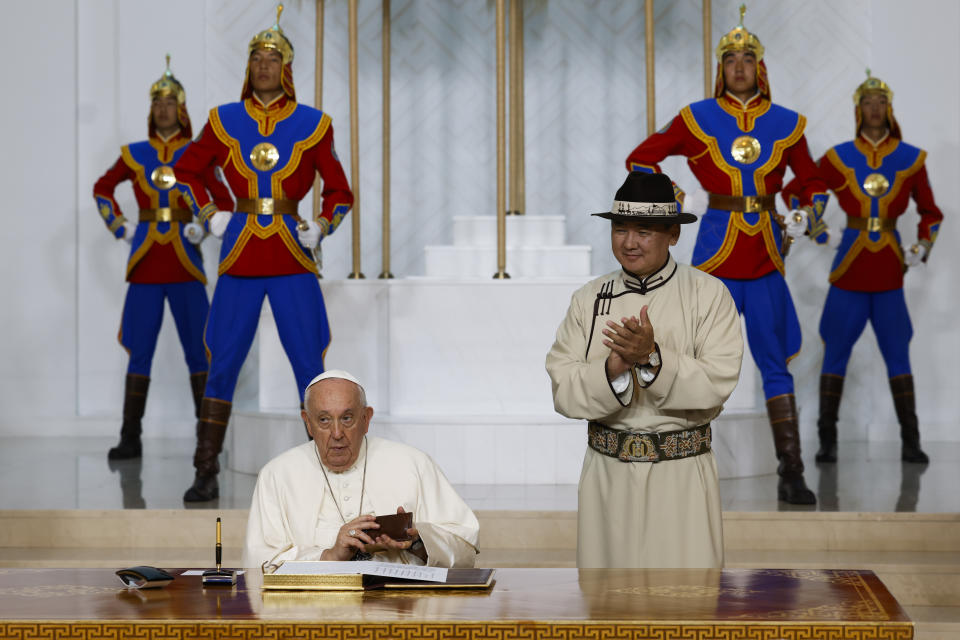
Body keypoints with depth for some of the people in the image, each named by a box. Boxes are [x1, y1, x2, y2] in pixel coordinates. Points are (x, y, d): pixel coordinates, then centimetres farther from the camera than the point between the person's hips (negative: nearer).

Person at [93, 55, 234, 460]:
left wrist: (203, 228, -7)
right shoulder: (134, 155, 7)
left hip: (184, 261, -2)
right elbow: (102, 189, 21)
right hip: (145, 263, 2)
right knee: (139, 351, 2)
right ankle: (130, 438, 6)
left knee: (197, 349, 0)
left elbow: (225, 203, 6)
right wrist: (120, 228, 10)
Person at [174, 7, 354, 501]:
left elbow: (340, 193, 13)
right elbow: (186, 171, 20)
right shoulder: (225, 121, 5)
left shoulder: (311, 125, 3)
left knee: (310, 366, -2)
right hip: (240, 259, 1)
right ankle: (206, 474, 7)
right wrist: (209, 216, 8)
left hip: (293, 261, -1)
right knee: (222, 365, 1)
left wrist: (321, 229, -3)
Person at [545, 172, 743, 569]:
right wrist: (612, 368, -20)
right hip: (607, 472, 2)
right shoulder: (587, 299, 6)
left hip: (682, 475, -2)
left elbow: (717, 383, -13)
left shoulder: (709, 294, -2)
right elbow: (563, 392, -3)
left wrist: (653, 358, -24)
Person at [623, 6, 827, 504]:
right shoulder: (698, 118, 1)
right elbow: (641, 159, 8)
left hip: (766, 254, 2)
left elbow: (813, 183, 19)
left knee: (775, 362, 3)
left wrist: (805, 217, 0)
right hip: (716, 249, -2)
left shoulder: (785, 124, 7)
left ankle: (791, 473, 6)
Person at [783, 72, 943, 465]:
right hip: (849, 270, 0)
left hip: (890, 272, 1)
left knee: (898, 356, 1)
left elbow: (930, 212, 15)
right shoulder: (839, 158, 2)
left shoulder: (910, 159, 5)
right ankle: (827, 441, 6)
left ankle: (910, 442, 5)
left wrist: (923, 247, 2)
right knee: (835, 354, 0)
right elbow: (794, 190, 12)